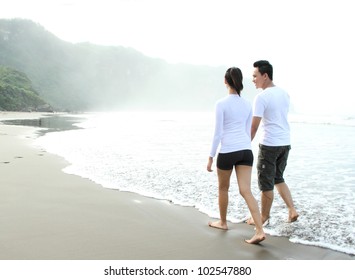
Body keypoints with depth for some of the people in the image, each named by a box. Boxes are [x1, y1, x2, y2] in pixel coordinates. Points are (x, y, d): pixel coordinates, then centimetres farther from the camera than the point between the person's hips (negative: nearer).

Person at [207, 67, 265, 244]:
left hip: (227, 151, -5)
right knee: (246, 191, 1)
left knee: (223, 188, 18)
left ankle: (223, 222, 35)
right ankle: (259, 231, -9)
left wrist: (211, 157, -5)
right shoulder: (247, 104, 8)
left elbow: (218, 133, -12)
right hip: (245, 151, 5)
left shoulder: (221, 104, -10)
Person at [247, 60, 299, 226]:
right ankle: (292, 211, 16)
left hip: (269, 145, -8)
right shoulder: (284, 94, 9)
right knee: (278, 178, 22)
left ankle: (264, 217, 20)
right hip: (285, 143, 8)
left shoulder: (262, 97, -15)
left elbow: (254, 126, -17)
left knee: (266, 183, 6)